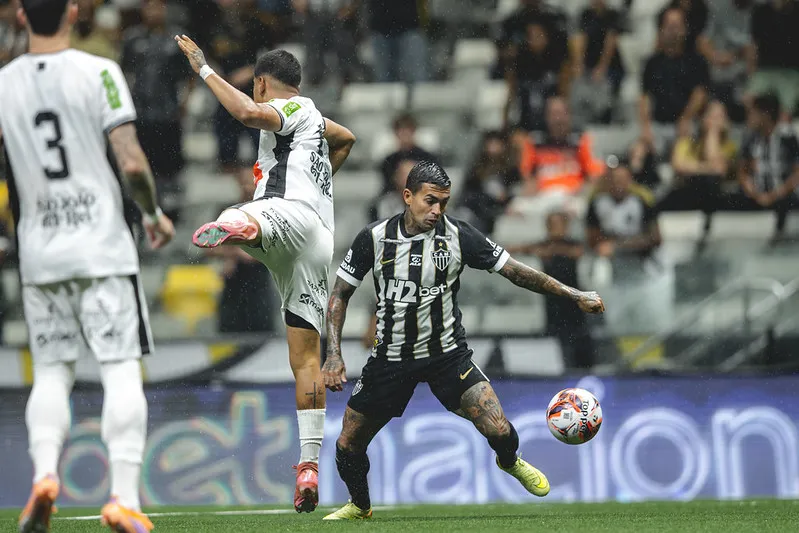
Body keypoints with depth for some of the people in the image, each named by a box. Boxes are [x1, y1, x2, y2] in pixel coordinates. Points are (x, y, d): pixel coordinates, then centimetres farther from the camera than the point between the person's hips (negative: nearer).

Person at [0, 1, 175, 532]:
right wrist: (154, 213, 5)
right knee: (121, 369, -2)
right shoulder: (98, 73, -7)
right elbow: (131, 161, -12)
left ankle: (45, 474, -7)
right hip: (102, 248, -3)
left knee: (52, 371, 14)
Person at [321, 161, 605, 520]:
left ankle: (509, 462, 21)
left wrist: (574, 295, -8)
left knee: (500, 432, -17)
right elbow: (340, 294, 0)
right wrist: (334, 355, -10)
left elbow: (515, 271, -4)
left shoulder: (458, 236, -10)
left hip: (447, 354, -1)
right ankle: (360, 506, 34)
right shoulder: (374, 238, -9)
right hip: (390, 356, 1)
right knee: (348, 446, 1)